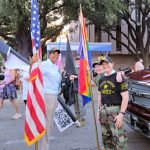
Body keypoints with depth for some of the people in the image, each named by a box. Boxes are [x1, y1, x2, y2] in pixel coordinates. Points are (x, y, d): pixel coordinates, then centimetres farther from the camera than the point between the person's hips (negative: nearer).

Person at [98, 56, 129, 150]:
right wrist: (99, 109, 15)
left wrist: (121, 113, -19)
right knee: (106, 137, 17)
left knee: (118, 137, -8)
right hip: (104, 110, 7)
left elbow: (125, 97, -14)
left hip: (115, 110, -7)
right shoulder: (102, 79, 11)